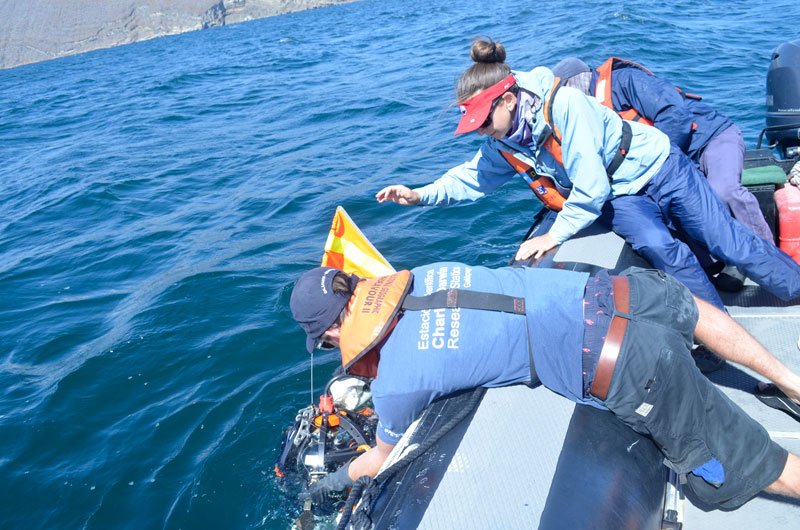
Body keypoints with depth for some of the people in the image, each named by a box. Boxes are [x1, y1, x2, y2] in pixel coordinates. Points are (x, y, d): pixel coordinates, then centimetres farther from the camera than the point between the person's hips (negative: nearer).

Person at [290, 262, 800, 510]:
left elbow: (386, 456, 14)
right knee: (687, 307, 39)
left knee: (738, 472, 13)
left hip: (636, 376, -6)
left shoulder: (395, 384, -10)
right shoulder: (422, 273, 7)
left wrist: (333, 481, 33)